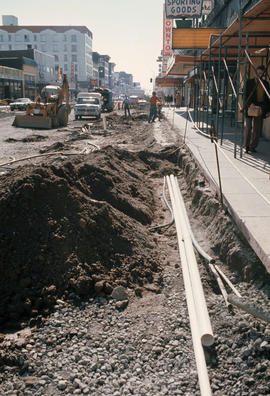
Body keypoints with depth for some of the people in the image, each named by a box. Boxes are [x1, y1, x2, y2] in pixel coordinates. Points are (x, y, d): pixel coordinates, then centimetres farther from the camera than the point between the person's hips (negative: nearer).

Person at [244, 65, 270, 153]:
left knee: (257, 128, 3)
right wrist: (250, 104, -20)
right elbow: (246, 95, -3)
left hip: (260, 108, 3)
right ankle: (246, 146, 7)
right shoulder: (250, 82, 3)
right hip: (250, 107, -3)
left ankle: (253, 146, 11)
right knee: (248, 127, -3)